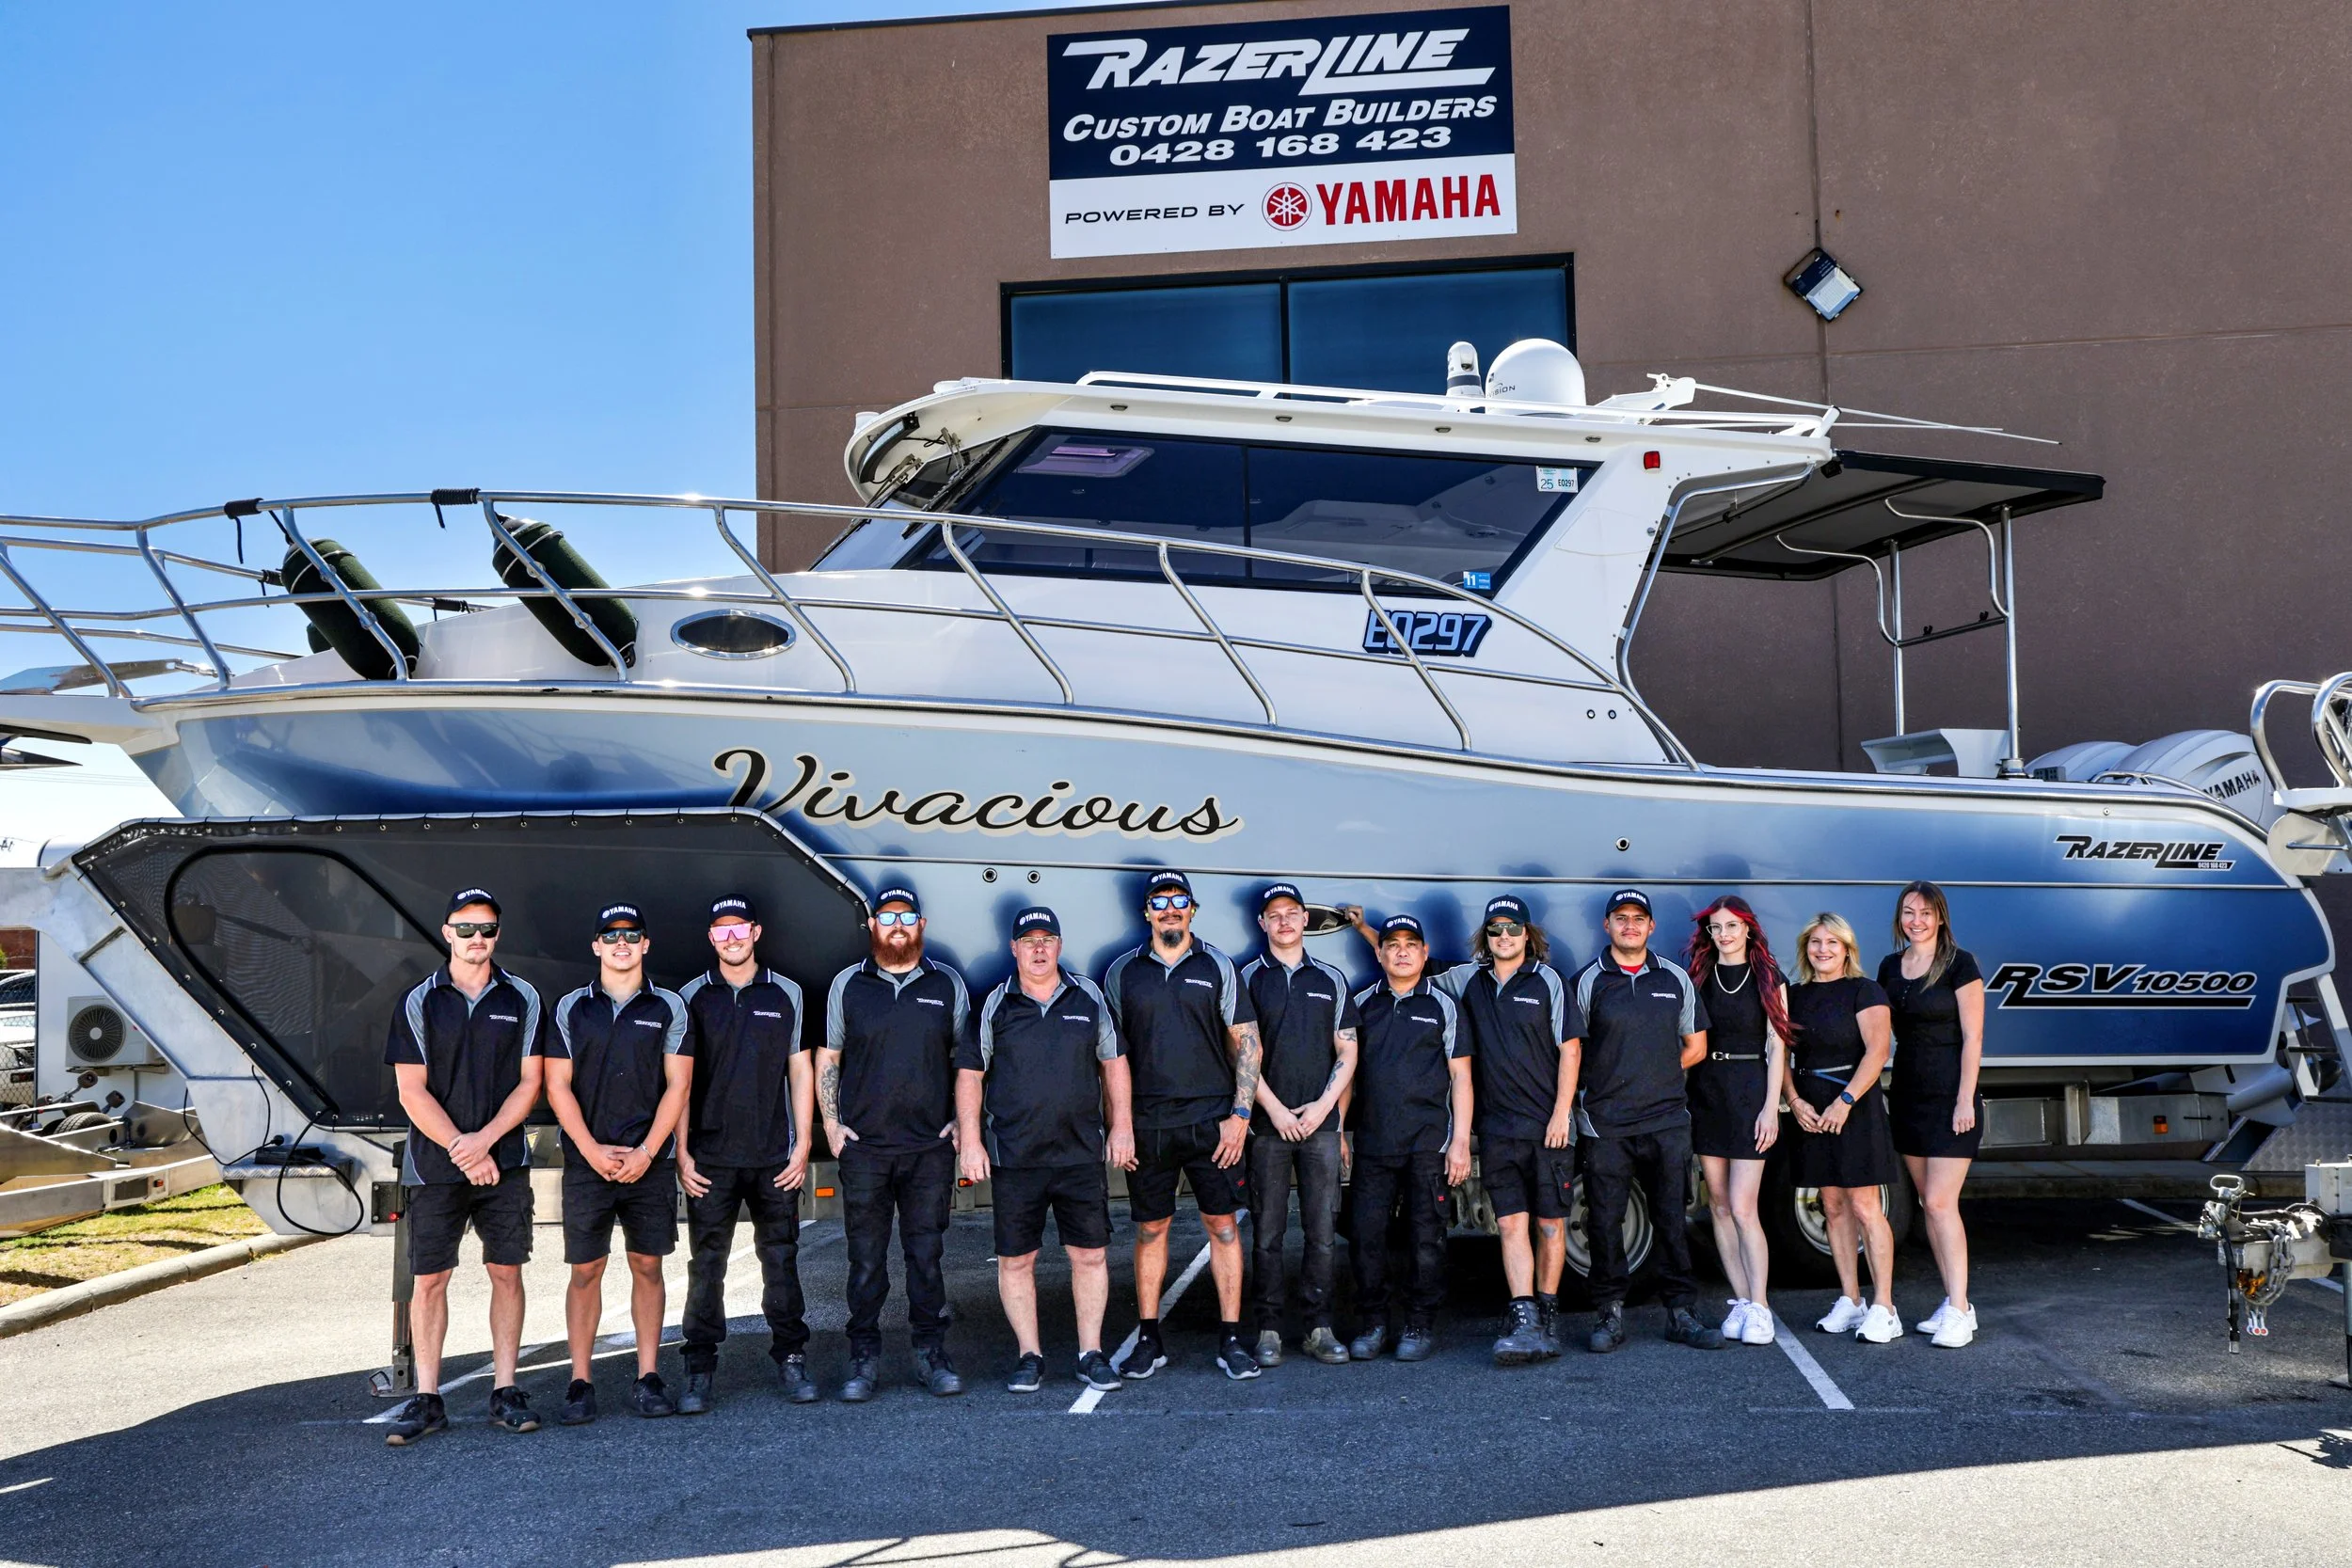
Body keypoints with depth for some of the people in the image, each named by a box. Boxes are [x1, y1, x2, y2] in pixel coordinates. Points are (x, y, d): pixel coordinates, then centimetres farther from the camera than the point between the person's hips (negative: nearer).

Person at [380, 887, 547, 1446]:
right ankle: (426, 1399, 8)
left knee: (507, 1273, 3)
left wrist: (485, 1139, -11)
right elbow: (412, 1091, -1)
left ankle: (505, 1392, 11)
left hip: (504, 1161, 1)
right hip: (434, 1164, -1)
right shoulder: (418, 1002, 2)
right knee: (429, 1278, 0)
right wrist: (462, 1149, -9)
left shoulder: (522, 999, 5)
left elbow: (529, 1083, 2)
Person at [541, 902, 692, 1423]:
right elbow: (557, 1086, 2)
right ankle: (580, 1383, 7)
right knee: (585, 1270, 1)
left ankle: (648, 1378, 11)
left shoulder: (668, 1008, 5)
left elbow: (678, 1085, 2)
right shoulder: (571, 1008, 6)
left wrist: (645, 1152, -8)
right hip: (587, 1162, 0)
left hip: (649, 1162, 0)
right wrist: (593, 1151, -8)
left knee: (647, 1266, 4)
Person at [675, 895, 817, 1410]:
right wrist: (681, 1152, -1)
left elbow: (800, 1072, 8)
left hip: (774, 1156, 1)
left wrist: (802, 1144, 2)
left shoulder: (786, 994, 7)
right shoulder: (692, 997, 6)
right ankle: (699, 1372, 9)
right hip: (711, 1157, 0)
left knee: (781, 1261, 4)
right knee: (706, 1265, 1)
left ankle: (791, 1359, 14)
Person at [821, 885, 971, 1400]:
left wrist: (962, 1122, 3)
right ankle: (864, 1358, 12)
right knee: (866, 1259, 3)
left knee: (927, 1255, 4)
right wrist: (831, 1125, 2)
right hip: (863, 1148, 0)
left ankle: (932, 1354, 14)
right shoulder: (848, 985, 7)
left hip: (931, 1149, 0)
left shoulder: (947, 984, 8)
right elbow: (826, 1059, 11)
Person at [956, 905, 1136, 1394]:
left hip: (1082, 1153, 1)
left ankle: (1091, 1354, 16)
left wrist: (1122, 1127, 7)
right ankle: (1030, 1355, 16)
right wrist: (970, 1140, -2)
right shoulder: (994, 1005, 3)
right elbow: (970, 1073, 4)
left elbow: (1113, 1061, 13)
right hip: (1014, 1157, -1)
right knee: (1015, 1260, 4)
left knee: (1091, 1255, 4)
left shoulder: (1089, 997, 8)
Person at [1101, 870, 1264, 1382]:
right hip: (1147, 1123, 1)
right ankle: (1148, 1339, 16)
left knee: (1222, 1224, 1)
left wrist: (1240, 1114, -5)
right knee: (1150, 1228, 6)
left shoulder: (1218, 966, 4)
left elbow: (1248, 1042, 3)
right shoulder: (1122, 971, 7)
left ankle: (1230, 1339, 9)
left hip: (1211, 1120, -1)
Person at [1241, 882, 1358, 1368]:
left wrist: (1324, 1105, -4)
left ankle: (1319, 1327, 8)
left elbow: (1347, 1053, 10)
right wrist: (1275, 1110, -9)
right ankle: (1269, 1329, 6)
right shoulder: (1248, 978, 5)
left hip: (1320, 1123, 2)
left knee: (1322, 1229, 1)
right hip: (1267, 1122, -2)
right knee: (1267, 1231, 0)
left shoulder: (1331, 980, 12)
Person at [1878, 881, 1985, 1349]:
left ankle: (1959, 1312, -6)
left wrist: (1965, 1099, -15)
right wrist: (1881, 1095, 9)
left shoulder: (1960, 964, -8)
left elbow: (1972, 1037, -10)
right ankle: (1953, 1302, 16)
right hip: (1907, 1095, 7)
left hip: (1950, 1096, -7)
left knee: (1940, 1202, -11)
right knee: (1929, 1203, 9)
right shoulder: (1890, 967, 10)